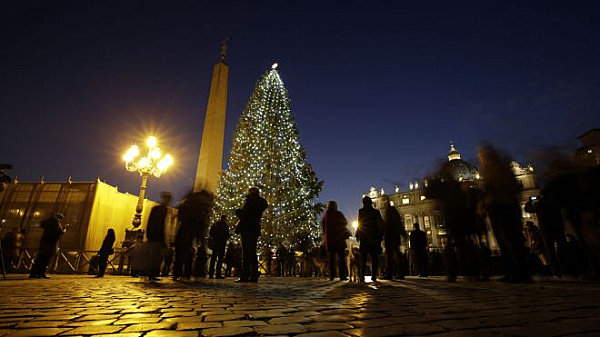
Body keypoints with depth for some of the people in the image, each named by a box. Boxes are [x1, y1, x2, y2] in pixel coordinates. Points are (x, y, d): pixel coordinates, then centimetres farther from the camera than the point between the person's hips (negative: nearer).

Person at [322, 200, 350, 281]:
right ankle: (342, 275, -7)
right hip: (339, 238, -3)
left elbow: (323, 228, 11)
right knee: (341, 257, -1)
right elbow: (345, 223, 7)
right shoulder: (339, 214, -3)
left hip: (329, 238, 3)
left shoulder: (325, 215, 7)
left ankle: (332, 275, 4)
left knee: (331, 257, 8)